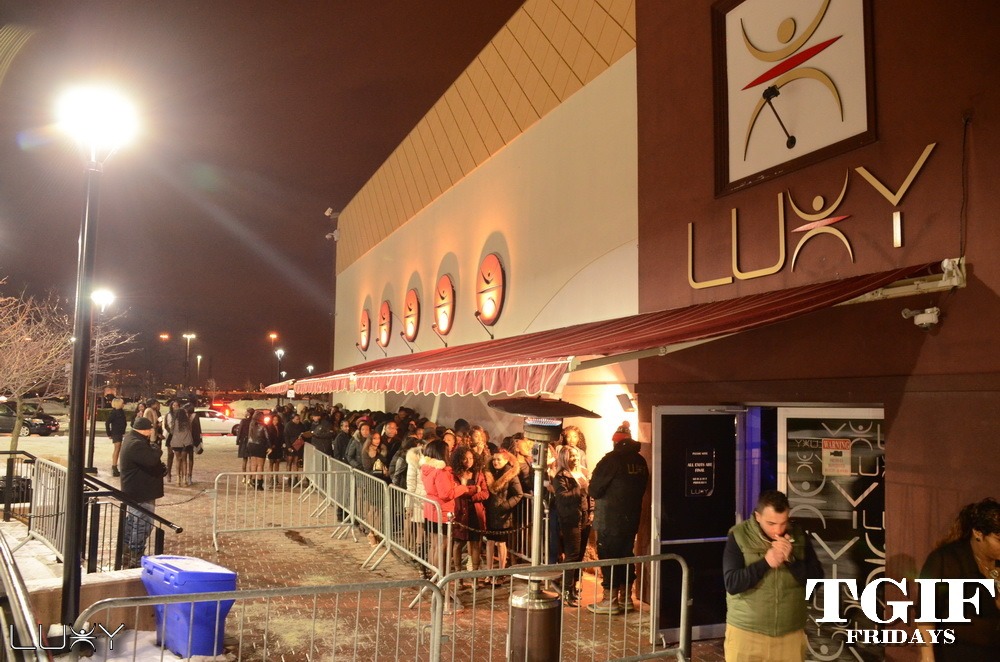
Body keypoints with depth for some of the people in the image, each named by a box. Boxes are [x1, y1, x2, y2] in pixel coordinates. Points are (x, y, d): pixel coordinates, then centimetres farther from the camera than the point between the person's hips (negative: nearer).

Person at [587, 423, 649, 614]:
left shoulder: (612, 459, -15)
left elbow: (594, 489, -15)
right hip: (632, 517, 7)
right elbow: (642, 488, 11)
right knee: (626, 555, 16)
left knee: (608, 557, 2)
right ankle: (626, 598, 23)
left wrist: (604, 497, 6)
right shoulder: (640, 461, 3)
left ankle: (610, 600, 6)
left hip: (610, 518, -6)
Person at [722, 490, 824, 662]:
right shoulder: (738, 536, -11)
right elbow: (732, 584, -16)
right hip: (746, 632, -2)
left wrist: (791, 559, -19)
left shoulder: (798, 535, -1)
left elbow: (816, 579, -4)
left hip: (790, 633, 3)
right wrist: (765, 562, -24)